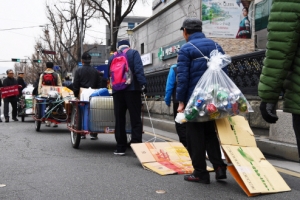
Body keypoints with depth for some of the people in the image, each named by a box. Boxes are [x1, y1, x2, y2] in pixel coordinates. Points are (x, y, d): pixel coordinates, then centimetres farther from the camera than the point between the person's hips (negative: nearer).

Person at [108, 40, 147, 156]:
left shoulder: (112, 58, 17)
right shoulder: (133, 53, 3)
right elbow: (139, 70, -12)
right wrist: (143, 84, -16)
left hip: (117, 92, 4)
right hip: (132, 89, -4)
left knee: (119, 120, 7)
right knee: (135, 120, -3)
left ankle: (120, 148, 9)